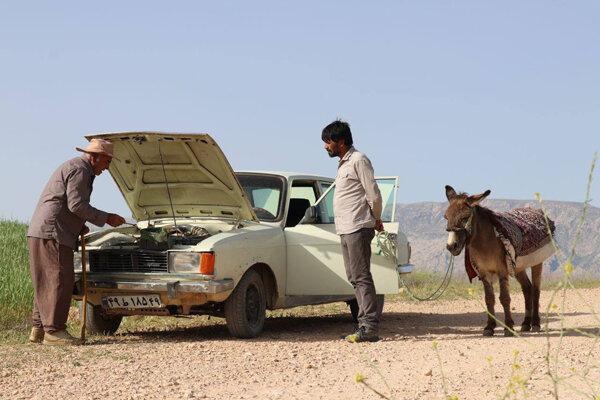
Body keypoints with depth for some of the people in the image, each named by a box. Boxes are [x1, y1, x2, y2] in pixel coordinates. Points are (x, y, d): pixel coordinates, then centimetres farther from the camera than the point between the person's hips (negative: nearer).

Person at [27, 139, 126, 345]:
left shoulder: (73, 168, 26)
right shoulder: (79, 170, -9)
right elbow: (76, 205, -17)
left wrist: (79, 227, 22)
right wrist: (106, 218, -9)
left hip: (41, 233, 11)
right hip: (52, 233, -11)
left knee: (47, 283, 12)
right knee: (60, 280, -10)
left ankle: (39, 329, 14)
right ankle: (53, 330, -11)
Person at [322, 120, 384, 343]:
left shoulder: (358, 160, -10)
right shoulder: (344, 163, 20)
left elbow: (373, 194, -11)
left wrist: (376, 219, 0)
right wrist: (375, 220, 15)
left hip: (358, 228, -10)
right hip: (345, 230, 10)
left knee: (361, 277, -12)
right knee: (354, 278, 10)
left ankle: (370, 328, -13)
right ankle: (364, 324, 14)